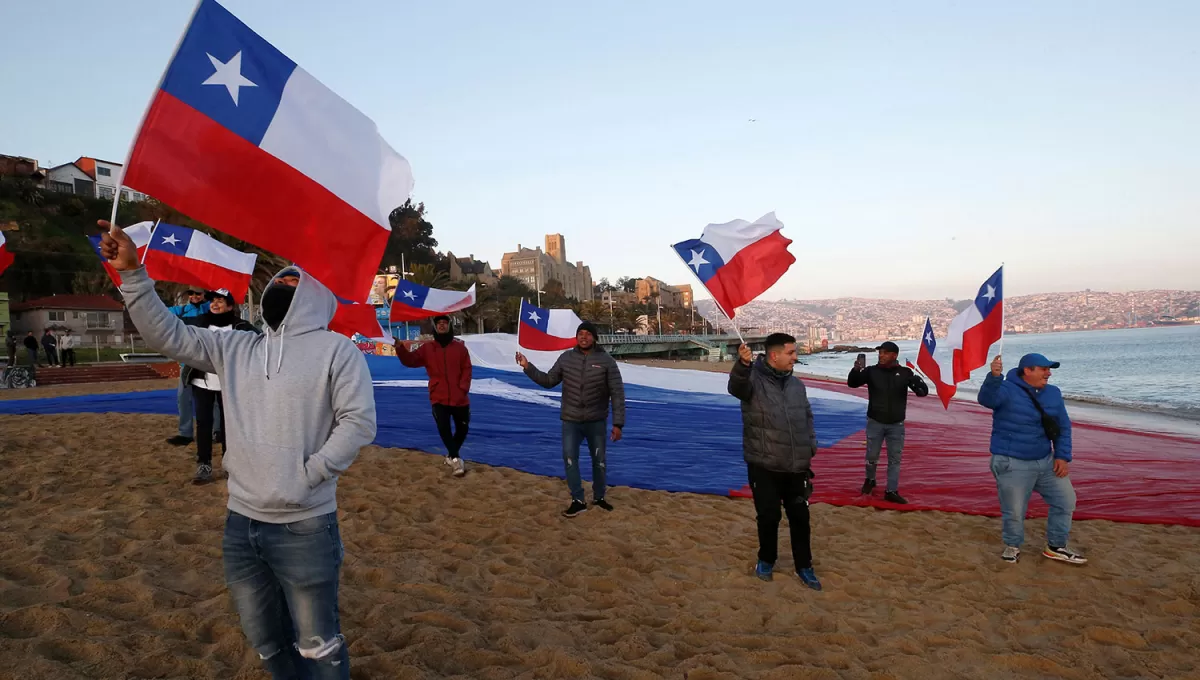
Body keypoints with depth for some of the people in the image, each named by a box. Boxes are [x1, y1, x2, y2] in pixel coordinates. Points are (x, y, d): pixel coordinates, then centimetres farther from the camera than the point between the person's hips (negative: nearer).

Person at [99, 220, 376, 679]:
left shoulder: (335, 350, -6)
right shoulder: (235, 349, 11)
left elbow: (359, 421, -11)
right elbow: (167, 335, 6)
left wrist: (309, 474, -15)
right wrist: (133, 272, -4)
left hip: (305, 528, -6)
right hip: (241, 524, 6)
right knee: (266, 641, 21)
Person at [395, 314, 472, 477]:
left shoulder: (460, 347, 4)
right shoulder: (427, 348, 5)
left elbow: (466, 369, 1)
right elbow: (410, 360, -6)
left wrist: (463, 387, -11)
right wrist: (399, 348, -23)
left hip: (459, 398, 1)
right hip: (439, 398, -1)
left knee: (462, 429, 11)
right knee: (444, 429, -10)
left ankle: (451, 455, 35)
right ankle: (455, 459, 5)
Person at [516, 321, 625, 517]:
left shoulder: (606, 360, -10)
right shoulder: (566, 358, -2)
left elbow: (617, 393, -9)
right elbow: (548, 381, 7)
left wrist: (618, 423, -12)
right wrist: (528, 367, -4)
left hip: (596, 421, -1)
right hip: (571, 421, 1)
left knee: (599, 460, 13)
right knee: (570, 459, 2)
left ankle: (599, 497, 32)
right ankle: (578, 500, 15)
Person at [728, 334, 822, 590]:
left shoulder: (796, 385, 9)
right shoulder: (754, 379, -11)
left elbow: (807, 418, 20)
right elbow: (736, 386, -35)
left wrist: (811, 448, 7)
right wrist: (743, 364, -56)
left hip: (796, 467, 5)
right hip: (764, 466, -4)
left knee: (800, 517, 11)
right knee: (769, 516, 7)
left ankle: (804, 567, 26)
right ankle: (766, 560, 30)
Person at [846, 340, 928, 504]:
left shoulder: (905, 373, -5)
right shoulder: (871, 371, -5)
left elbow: (924, 391, -7)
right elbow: (852, 383, -7)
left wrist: (916, 381, -30)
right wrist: (856, 370, -28)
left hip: (896, 425, 0)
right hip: (875, 423, 0)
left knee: (895, 459, 5)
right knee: (871, 456, 10)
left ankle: (891, 491, 14)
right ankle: (870, 480, 36)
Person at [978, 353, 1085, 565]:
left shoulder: (1053, 393, 7)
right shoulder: (1007, 390, -13)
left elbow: (1063, 427, 13)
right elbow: (987, 399, -35)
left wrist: (1063, 456, 3)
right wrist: (994, 377, -54)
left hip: (1046, 461, 7)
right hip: (1012, 464, -7)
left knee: (1066, 500, 11)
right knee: (1014, 511, -1)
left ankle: (1055, 547, 28)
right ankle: (1012, 547, 25)